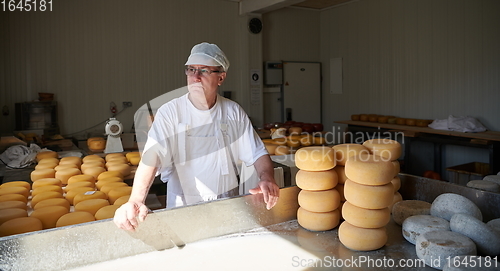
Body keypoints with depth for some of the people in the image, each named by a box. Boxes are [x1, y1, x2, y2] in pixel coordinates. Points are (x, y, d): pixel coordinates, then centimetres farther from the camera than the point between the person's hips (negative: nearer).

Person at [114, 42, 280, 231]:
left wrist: (267, 178, -16)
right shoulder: (169, 113, -6)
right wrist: (135, 201, -33)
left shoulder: (233, 112, 3)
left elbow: (257, 153, 4)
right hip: (183, 209, -1)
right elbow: (151, 158, -18)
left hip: (227, 209, 1)